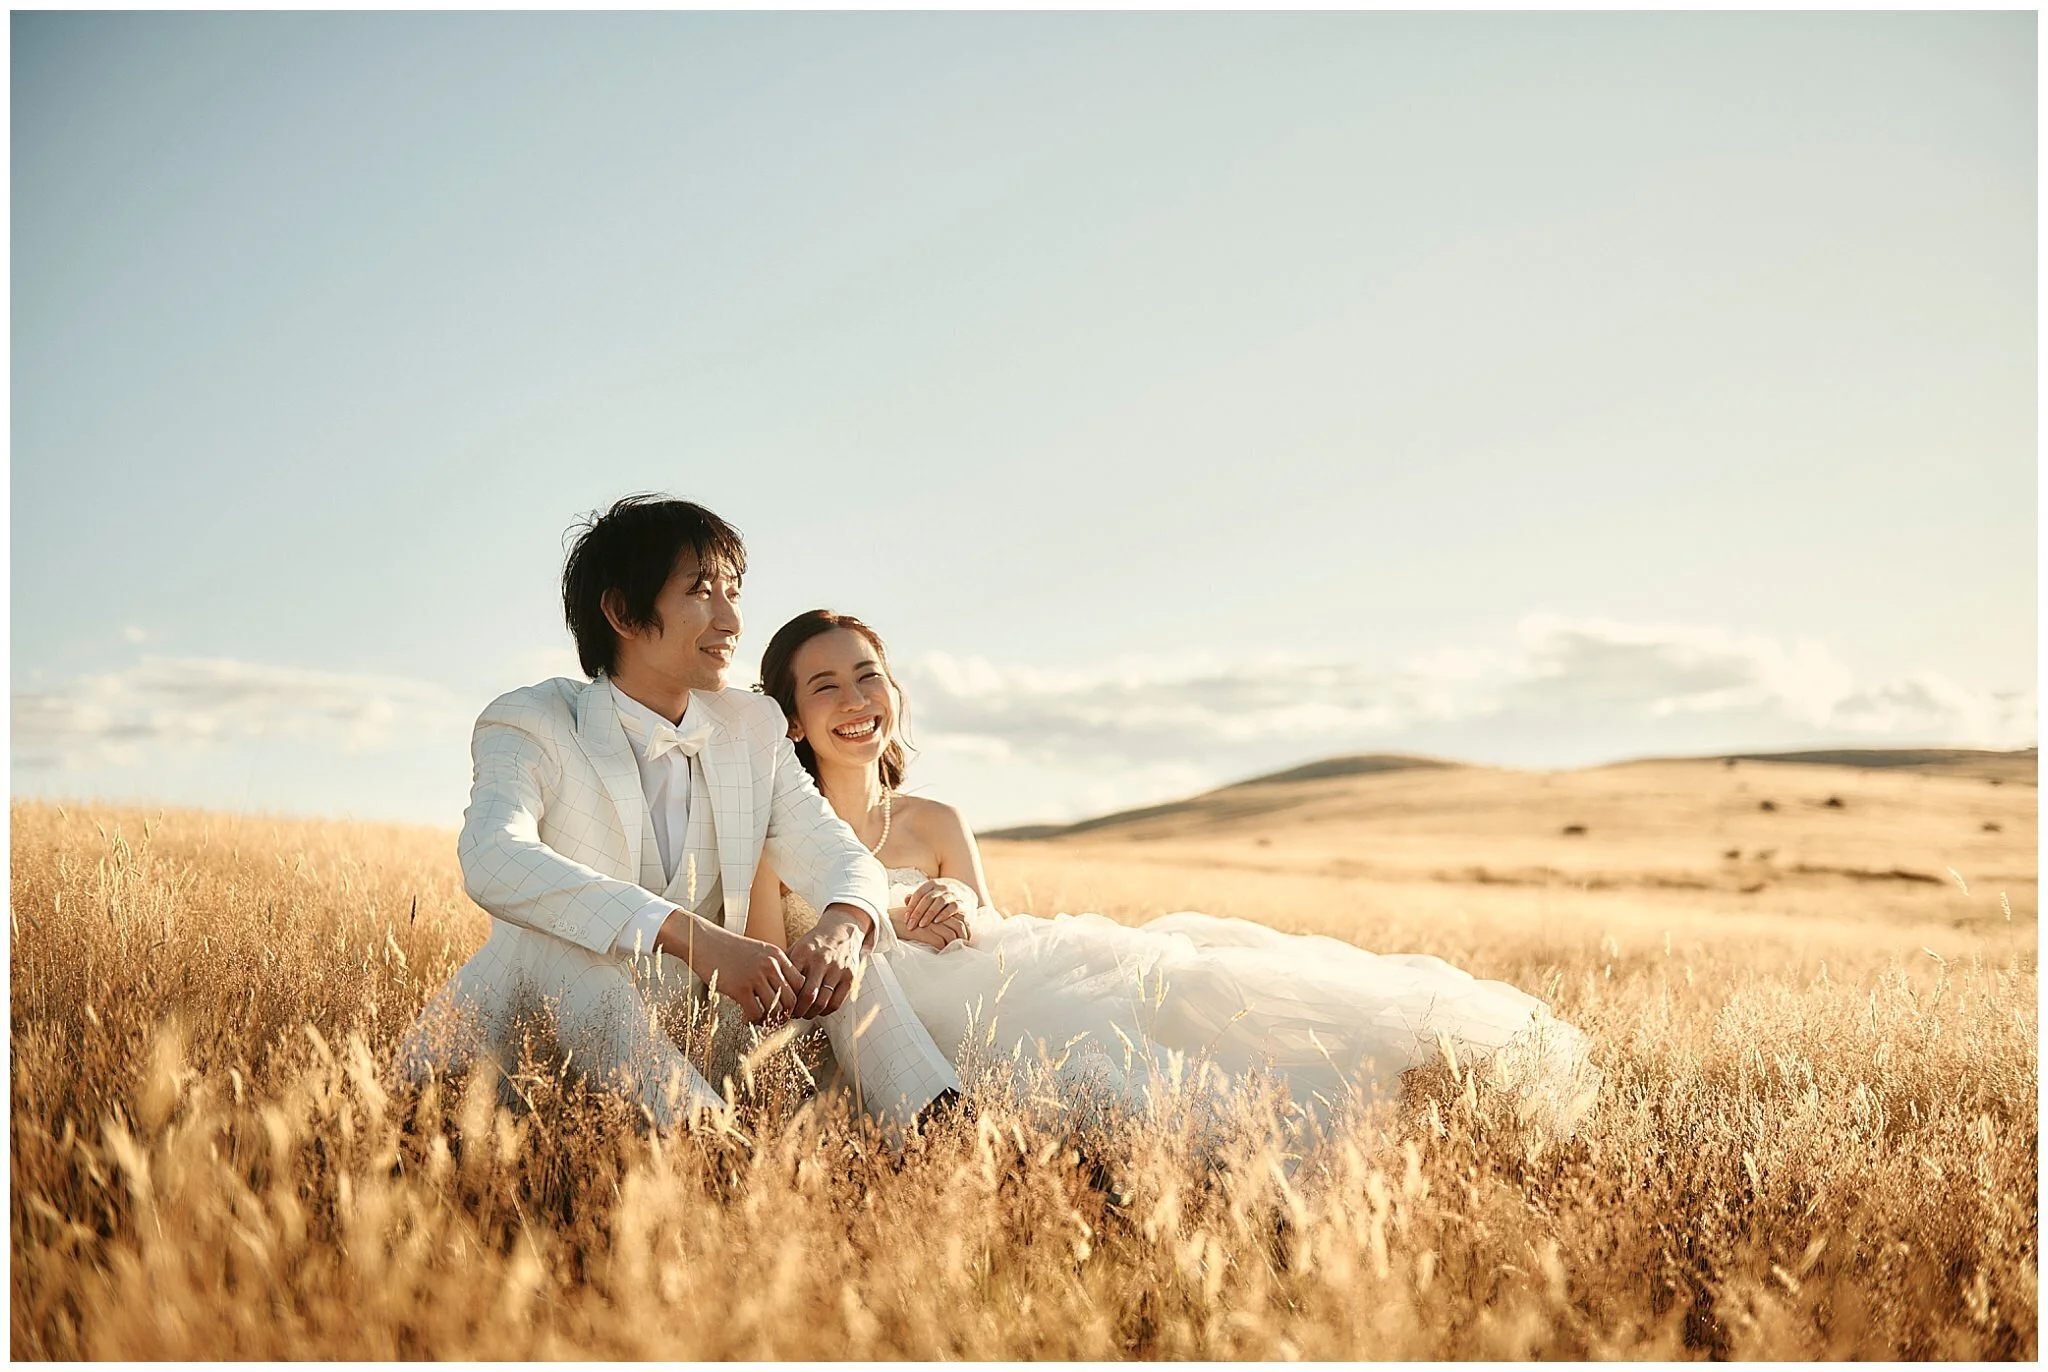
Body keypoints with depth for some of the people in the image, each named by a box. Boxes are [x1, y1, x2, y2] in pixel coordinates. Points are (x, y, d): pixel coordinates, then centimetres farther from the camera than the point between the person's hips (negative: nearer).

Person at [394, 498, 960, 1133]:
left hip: (674, 1044, 5)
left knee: (847, 932, -11)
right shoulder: (532, 722, -10)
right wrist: (692, 936, -44)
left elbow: (842, 855, -1)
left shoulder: (753, 727, 7)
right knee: (550, 944, -34)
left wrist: (841, 927, -28)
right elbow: (492, 860, -31)